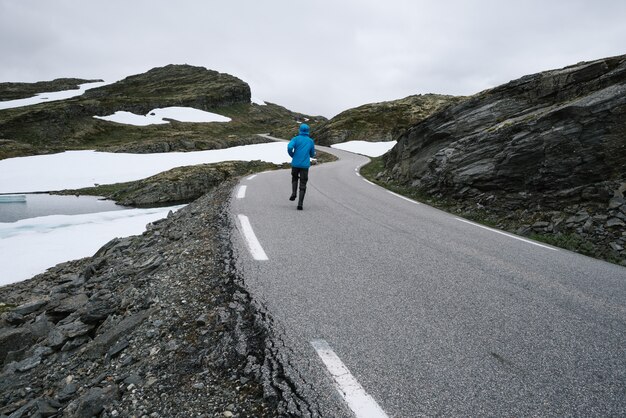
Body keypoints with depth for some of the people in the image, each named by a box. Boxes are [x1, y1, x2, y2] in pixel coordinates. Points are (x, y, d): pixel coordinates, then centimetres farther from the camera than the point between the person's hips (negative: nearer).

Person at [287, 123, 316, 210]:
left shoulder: (295, 139, 2)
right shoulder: (311, 141, 9)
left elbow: (289, 147, -17)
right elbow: (312, 155, 16)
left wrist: (292, 155, 3)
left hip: (295, 164, 0)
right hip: (305, 165, 0)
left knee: (294, 178, 28)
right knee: (303, 185, 2)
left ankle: (294, 193, 6)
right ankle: (300, 204, -10)